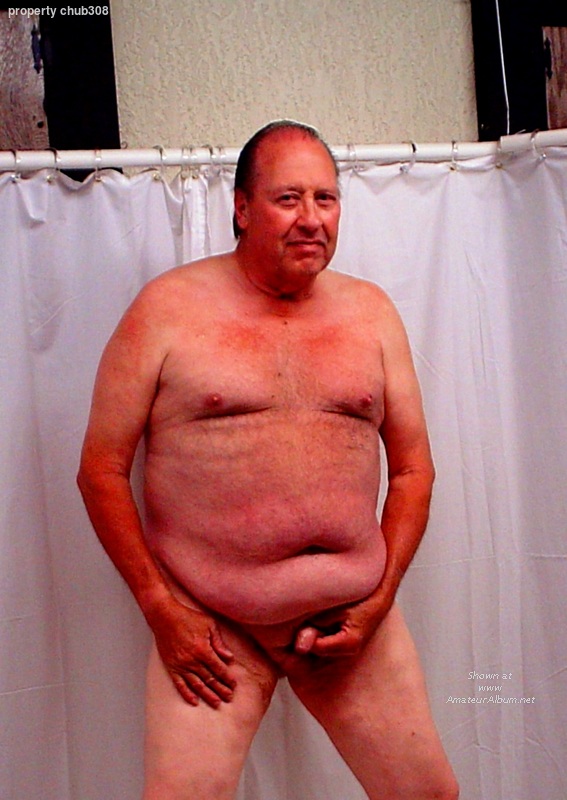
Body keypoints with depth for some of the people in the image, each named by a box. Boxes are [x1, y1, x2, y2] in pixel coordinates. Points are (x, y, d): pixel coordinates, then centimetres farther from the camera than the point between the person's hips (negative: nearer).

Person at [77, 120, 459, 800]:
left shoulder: (371, 311, 7)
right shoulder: (169, 308, -4)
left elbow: (413, 468, 10)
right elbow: (101, 470, -3)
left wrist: (382, 598, 0)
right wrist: (161, 608, -8)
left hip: (355, 617, 3)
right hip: (208, 623, -3)